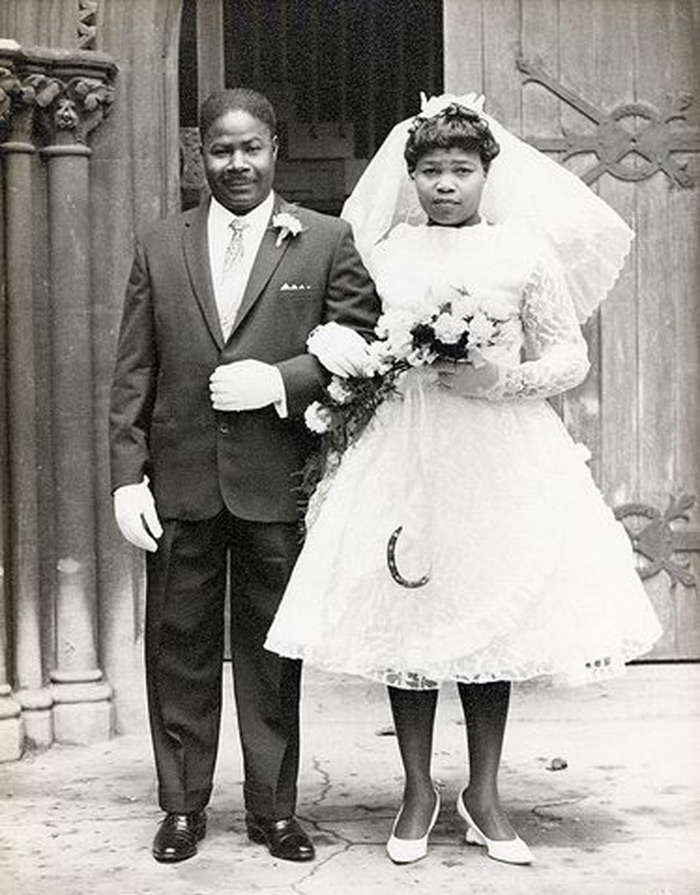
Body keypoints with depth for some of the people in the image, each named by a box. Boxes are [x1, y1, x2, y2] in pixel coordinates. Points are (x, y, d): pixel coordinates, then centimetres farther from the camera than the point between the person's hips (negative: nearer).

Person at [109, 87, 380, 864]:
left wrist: (281, 380, -15)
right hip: (178, 485, 2)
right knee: (178, 648, 9)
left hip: (277, 482, -2)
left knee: (271, 650, 8)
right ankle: (182, 807, 23)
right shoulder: (159, 247, 9)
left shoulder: (327, 241, 4)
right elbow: (132, 374, 7)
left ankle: (273, 809, 21)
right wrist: (127, 476, -1)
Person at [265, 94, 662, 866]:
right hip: (402, 455, 1)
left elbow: (570, 356, 3)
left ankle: (483, 794, 21)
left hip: (499, 459, -1)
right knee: (406, 619, 3)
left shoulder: (525, 250, 2)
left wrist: (501, 379, -13)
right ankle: (418, 793, 19)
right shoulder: (382, 252, 7)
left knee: (490, 617, 5)